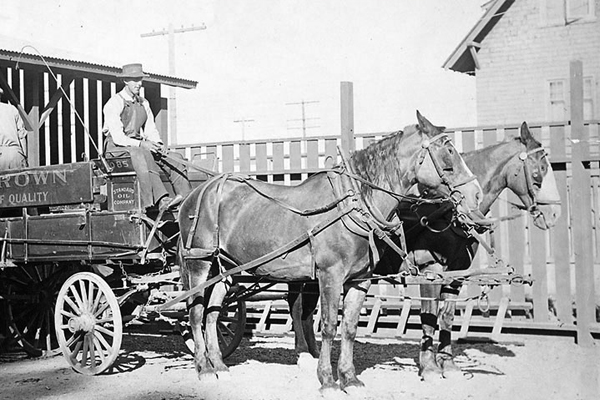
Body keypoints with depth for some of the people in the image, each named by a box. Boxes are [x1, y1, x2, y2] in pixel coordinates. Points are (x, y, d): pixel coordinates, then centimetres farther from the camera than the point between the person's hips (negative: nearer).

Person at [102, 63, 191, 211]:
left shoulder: (143, 103, 13)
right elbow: (118, 137, -18)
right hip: (116, 148, -7)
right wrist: (141, 144, -31)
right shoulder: (113, 104, -10)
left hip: (139, 147, 7)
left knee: (174, 158, -12)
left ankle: (187, 197, -27)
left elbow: (151, 129, 10)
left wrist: (158, 144, -12)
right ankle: (160, 199, -51)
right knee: (142, 154, -39)